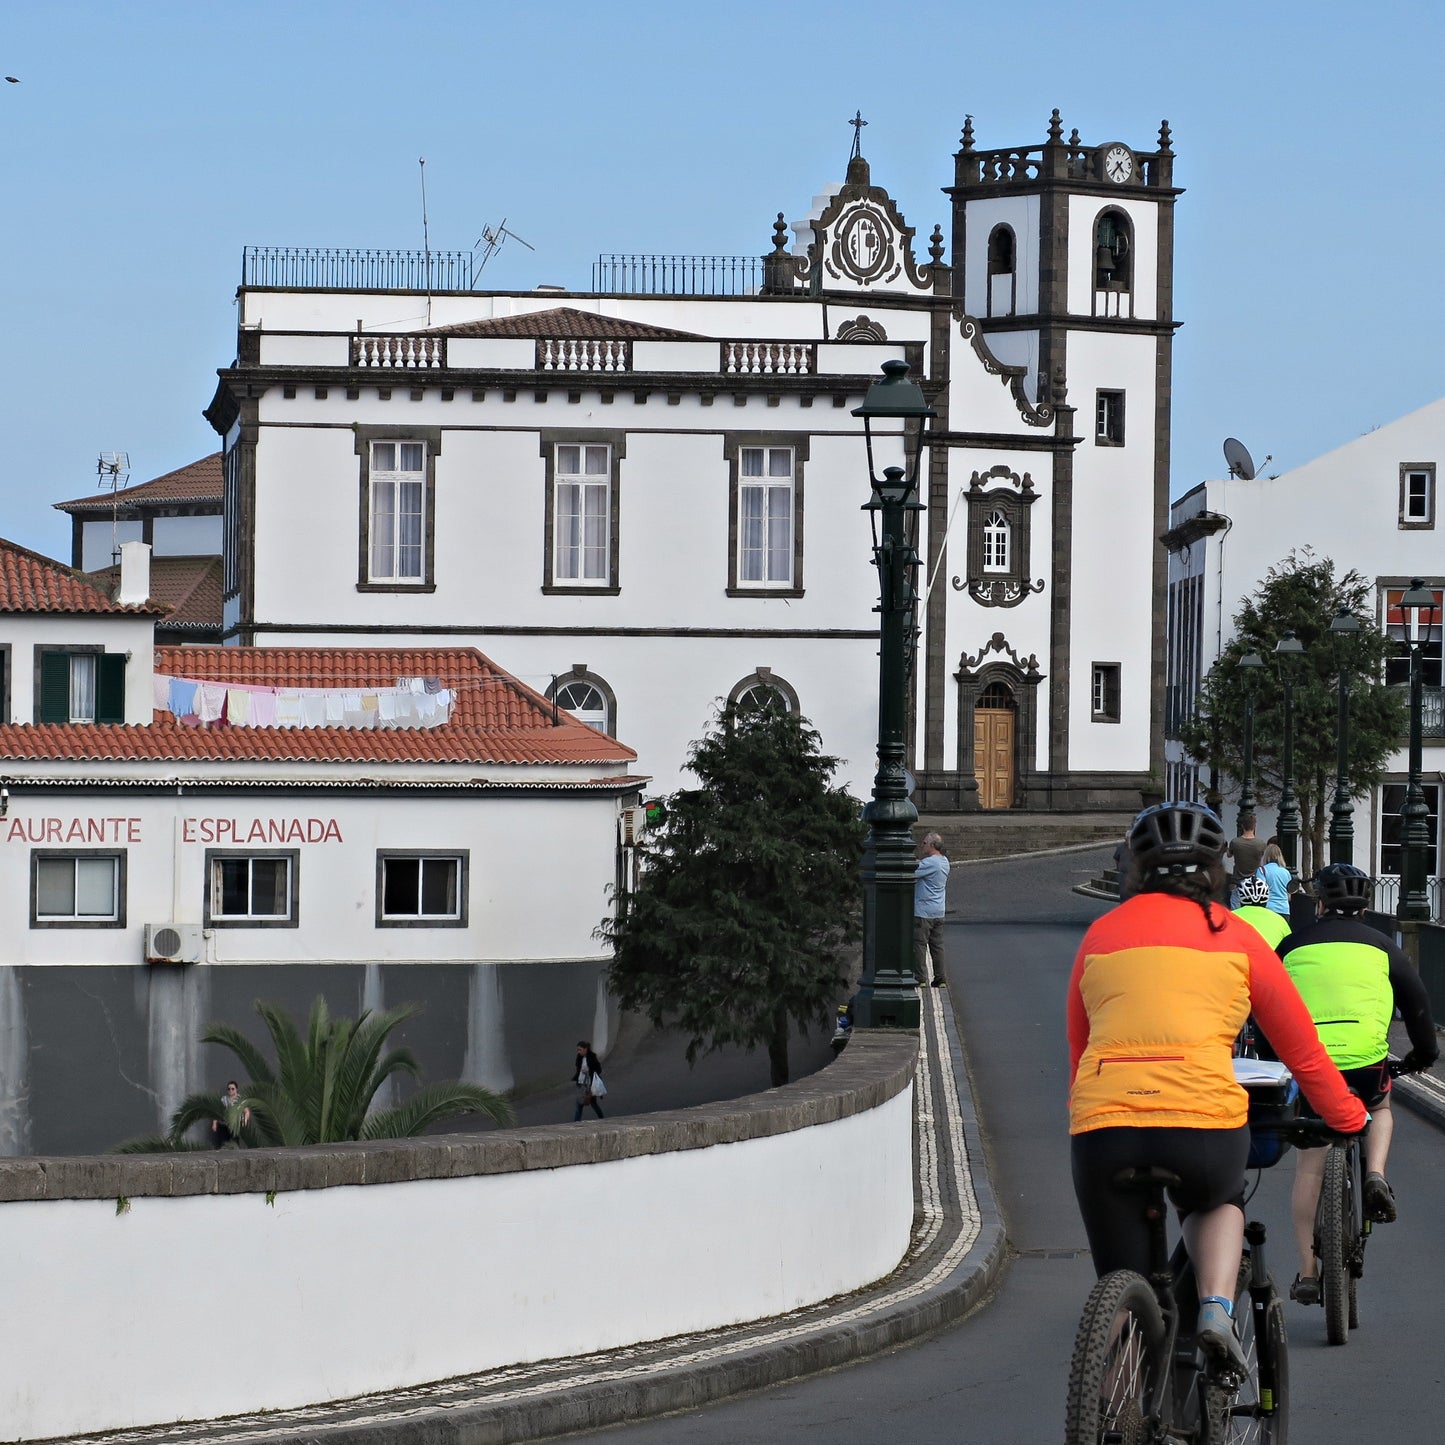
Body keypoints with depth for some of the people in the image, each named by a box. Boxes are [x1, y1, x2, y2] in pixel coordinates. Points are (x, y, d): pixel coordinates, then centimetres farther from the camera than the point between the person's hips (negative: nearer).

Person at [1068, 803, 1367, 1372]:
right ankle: (1216, 1311, 7)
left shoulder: (1102, 934, 18)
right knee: (1217, 1202, 32)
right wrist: (1349, 1118, 34)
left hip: (1103, 1127, 1)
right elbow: (1303, 1052, 19)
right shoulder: (1235, 939, 13)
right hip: (1205, 1122, -1)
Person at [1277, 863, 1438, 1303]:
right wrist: (1424, 1052, 31)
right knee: (1380, 1109, 33)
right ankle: (1375, 1177, 3)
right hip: (1364, 1059, 0)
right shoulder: (1380, 946, 14)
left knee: (1309, 1164, 11)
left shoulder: (1294, 945, 16)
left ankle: (1307, 1271, 9)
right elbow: (1416, 1000, 16)